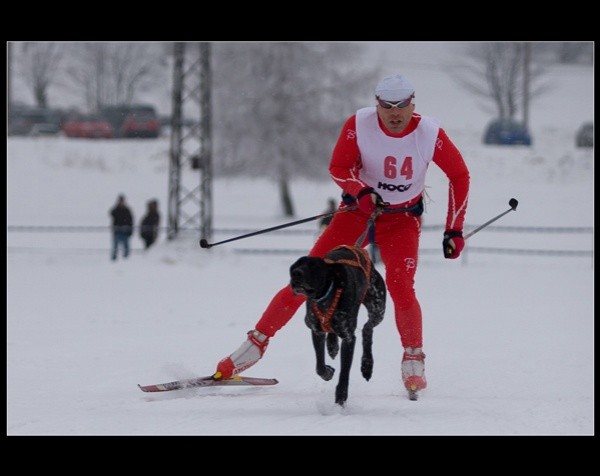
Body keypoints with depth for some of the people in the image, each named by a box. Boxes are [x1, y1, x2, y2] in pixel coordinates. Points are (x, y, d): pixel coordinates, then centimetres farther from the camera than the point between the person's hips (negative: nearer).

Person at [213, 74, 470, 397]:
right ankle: (256, 344, 1)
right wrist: (361, 191, -30)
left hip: (402, 218, -1)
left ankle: (413, 361, -1)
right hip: (357, 209, 1)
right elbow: (338, 167, -8)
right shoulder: (359, 124, -18)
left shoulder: (430, 134, -17)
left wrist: (454, 229, -6)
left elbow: (460, 175, -4)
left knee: (400, 288, -22)